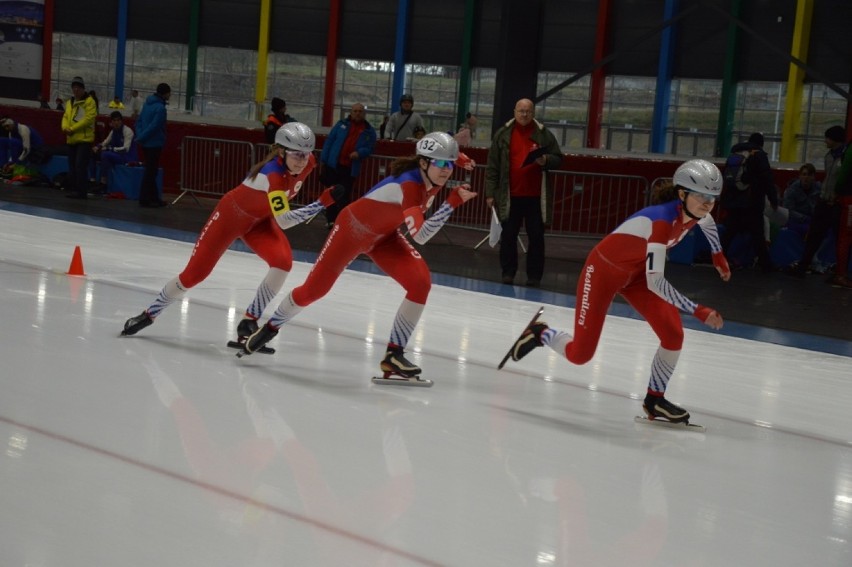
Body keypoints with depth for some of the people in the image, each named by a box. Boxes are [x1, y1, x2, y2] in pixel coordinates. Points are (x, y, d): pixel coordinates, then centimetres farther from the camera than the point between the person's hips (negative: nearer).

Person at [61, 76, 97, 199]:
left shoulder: (89, 102, -5)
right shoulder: (69, 103, 18)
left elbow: (88, 118, -15)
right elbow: (65, 117, 13)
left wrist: (73, 128, -17)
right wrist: (65, 128, -10)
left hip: (84, 139, -8)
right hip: (71, 139, 8)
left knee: (80, 166, -12)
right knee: (72, 166, 10)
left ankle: (81, 191, -10)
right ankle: (73, 189, 17)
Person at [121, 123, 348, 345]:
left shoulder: (308, 162, -17)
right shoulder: (272, 174, -39)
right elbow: (283, 221, -45)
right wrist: (323, 202, -51)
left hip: (260, 220, 6)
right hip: (230, 215, -6)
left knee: (283, 261, -22)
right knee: (194, 274, 0)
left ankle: (249, 322, -8)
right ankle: (149, 314, 24)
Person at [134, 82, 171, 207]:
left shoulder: (148, 103, 11)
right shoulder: (160, 108, -18)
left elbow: (139, 121, 13)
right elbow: (154, 126, -23)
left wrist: (140, 136, 5)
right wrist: (141, 137, -14)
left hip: (146, 144, 9)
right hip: (154, 143, -9)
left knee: (151, 170, 16)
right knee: (151, 171, -3)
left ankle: (154, 198, 22)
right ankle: (144, 199, 0)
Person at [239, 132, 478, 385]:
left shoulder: (432, 173, -14)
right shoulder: (408, 185, -36)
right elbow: (421, 235, -42)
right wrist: (452, 202, -44)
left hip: (384, 236, 7)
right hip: (352, 228, -7)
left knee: (421, 283, -16)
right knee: (313, 289, 3)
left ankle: (394, 355, -9)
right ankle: (269, 328, 31)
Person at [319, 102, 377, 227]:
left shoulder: (369, 131, 5)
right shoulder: (341, 124, 5)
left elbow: (369, 148, 4)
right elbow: (329, 141, 4)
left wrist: (359, 152, -18)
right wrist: (323, 159, -1)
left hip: (351, 168, -1)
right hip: (333, 165, 1)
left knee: (345, 195, 1)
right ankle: (330, 219, 14)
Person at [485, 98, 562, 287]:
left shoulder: (544, 135, 2)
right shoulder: (503, 135, 2)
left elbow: (558, 159, 8)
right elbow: (492, 166, 3)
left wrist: (546, 160, -16)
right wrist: (490, 193, 0)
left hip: (536, 197, 0)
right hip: (510, 196, 0)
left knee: (536, 237, 3)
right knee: (508, 236, 6)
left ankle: (534, 275, 10)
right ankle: (508, 272, 17)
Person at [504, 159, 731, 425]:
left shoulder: (695, 212, -13)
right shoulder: (662, 219, -37)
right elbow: (655, 282, -38)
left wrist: (719, 257, 25)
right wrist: (698, 311, -40)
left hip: (636, 272, 7)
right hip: (604, 270, -7)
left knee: (673, 334, -9)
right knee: (579, 354, -4)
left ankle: (654, 399, 10)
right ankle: (540, 333, 27)